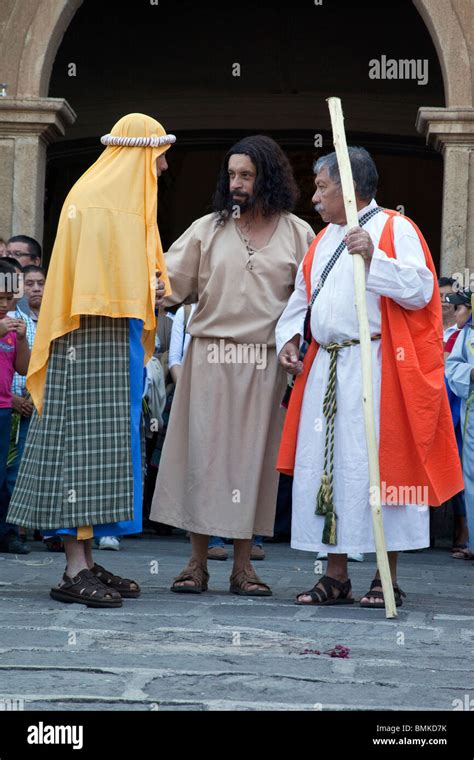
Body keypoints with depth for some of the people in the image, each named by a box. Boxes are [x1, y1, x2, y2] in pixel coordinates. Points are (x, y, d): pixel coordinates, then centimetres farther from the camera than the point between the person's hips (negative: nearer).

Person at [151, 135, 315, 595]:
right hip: (210, 358, 0)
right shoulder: (208, 229, 7)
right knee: (202, 451, 0)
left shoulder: (297, 233, 7)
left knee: (252, 454, 4)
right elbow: (169, 281, 2)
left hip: (265, 362, 0)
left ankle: (242, 564, 11)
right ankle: (197, 561, 8)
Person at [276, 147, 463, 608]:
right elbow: (302, 297, 23)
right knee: (325, 467, 5)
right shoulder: (323, 241, 21)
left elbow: (421, 289, -12)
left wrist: (373, 258, -20)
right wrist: (289, 338, 6)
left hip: (376, 367, -7)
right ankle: (336, 577, 12)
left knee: (377, 464, -6)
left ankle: (387, 579, 2)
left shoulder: (395, 229, -1)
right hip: (325, 369, 7)